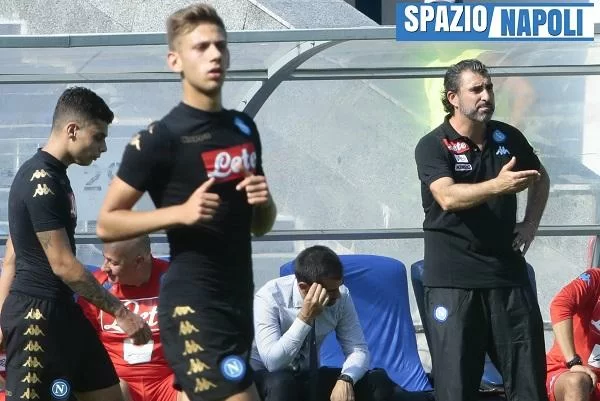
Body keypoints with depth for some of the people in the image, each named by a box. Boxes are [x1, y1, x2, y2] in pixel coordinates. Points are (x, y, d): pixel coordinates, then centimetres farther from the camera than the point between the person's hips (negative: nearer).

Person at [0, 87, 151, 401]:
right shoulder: (42, 182, -17)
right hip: (37, 315, -10)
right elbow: (63, 265, -19)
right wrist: (120, 311, -15)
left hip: (60, 311, 10)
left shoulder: (50, 175, 14)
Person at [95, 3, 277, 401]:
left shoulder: (244, 127, 12)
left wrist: (263, 201, -1)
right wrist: (181, 211, -21)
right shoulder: (161, 138, -10)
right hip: (192, 308, -7)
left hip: (239, 302, 7)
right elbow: (107, 223, -8)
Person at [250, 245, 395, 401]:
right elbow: (273, 362, -32)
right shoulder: (269, 298, -24)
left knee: (379, 381, -18)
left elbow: (358, 350, -9)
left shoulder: (341, 296, -13)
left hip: (308, 376, 4)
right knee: (281, 384, -40)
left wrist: (346, 380, -30)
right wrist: (305, 317, -38)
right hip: (265, 376, -4)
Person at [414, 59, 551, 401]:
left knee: (529, 373, 7)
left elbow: (541, 179, 26)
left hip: (507, 268, 4)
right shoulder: (433, 146, -6)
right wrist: (498, 185, -35)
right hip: (454, 276, -4)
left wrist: (531, 224, 11)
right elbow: (448, 197, -23)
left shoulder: (508, 136, 8)